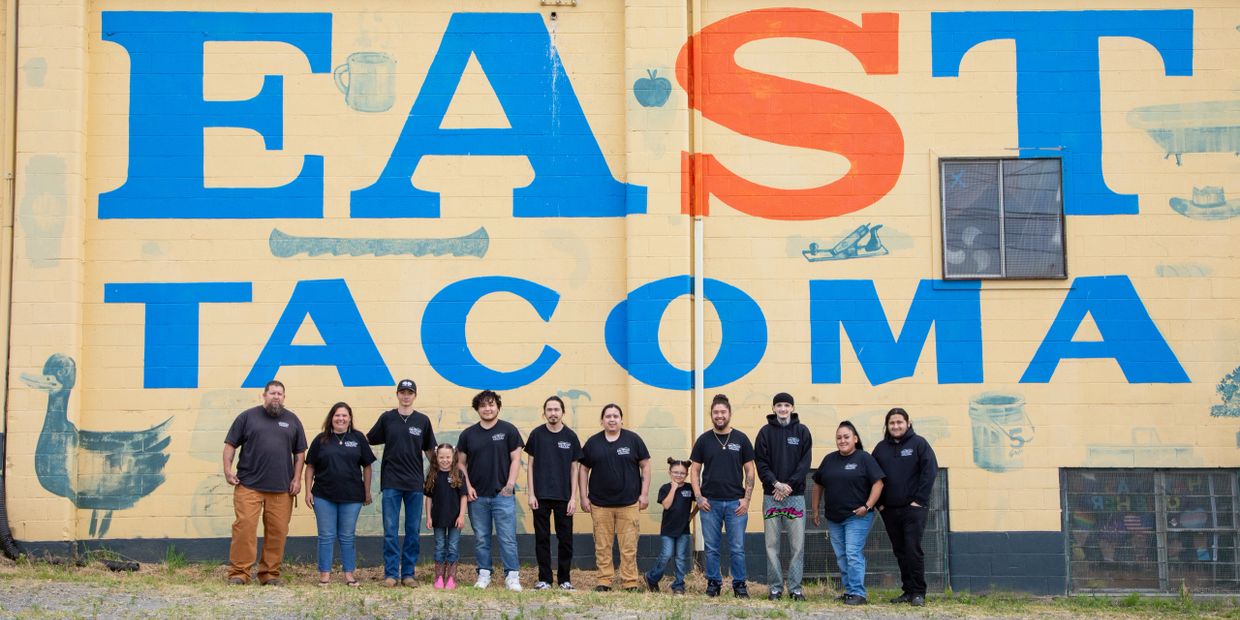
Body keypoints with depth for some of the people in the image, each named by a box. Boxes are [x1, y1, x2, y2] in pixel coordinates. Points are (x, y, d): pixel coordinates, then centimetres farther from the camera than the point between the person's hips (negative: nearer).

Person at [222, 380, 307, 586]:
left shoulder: (292, 420, 13)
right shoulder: (248, 417, 7)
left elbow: (299, 452, 15)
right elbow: (230, 445, 6)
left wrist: (297, 479, 6)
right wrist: (227, 469, -5)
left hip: (281, 488, 2)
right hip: (248, 485, -2)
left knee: (277, 531, 1)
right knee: (244, 527, -8)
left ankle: (270, 573, 11)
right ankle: (239, 572, -3)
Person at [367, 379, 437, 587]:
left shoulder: (423, 420, 6)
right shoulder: (387, 418, 4)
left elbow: (429, 450, 11)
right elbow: (368, 441, 9)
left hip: (415, 483, 1)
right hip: (391, 482, -1)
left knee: (413, 531, 5)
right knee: (390, 531, 0)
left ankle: (408, 573, 13)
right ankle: (391, 573, 6)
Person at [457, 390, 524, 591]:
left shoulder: (508, 430, 1)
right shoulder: (468, 434, 8)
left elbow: (516, 459, -1)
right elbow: (461, 462, 11)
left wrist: (510, 485, -8)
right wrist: (468, 486, 0)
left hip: (503, 494, -3)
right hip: (477, 496, 3)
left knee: (507, 538, -5)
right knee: (481, 538, 8)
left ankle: (512, 576, -1)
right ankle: (484, 574, 16)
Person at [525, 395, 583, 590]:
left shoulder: (570, 436, 2)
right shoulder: (537, 434, 1)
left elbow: (574, 468, 4)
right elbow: (530, 465, 4)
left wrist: (573, 497, -2)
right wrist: (531, 494, -4)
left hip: (564, 497, 0)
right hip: (541, 496, 0)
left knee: (565, 539, 4)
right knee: (542, 539, 4)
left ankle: (564, 579, 13)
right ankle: (544, 579, 11)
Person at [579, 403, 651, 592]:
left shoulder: (633, 440, 3)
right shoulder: (593, 442, 7)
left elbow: (645, 466, 5)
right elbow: (584, 469, 11)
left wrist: (644, 494, 0)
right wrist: (584, 497, 5)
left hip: (629, 503, -1)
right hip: (600, 504, 2)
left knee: (629, 547, -2)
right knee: (602, 546, 4)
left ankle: (630, 582, 5)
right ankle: (604, 581, 12)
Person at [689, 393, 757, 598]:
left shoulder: (741, 439, 4)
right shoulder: (703, 440, 6)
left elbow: (750, 471, 5)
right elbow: (694, 470, 8)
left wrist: (746, 499, -3)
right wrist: (698, 497, -3)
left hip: (735, 502, -1)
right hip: (710, 502, 1)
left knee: (737, 548, 1)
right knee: (711, 548, 5)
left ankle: (739, 584, 11)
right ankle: (713, 583, 15)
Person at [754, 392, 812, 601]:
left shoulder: (802, 431, 6)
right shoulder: (765, 432, 5)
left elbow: (805, 462, 0)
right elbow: (760, 462, 0)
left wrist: (789, 485, -11)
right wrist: (775, 483, -14)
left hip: (796, 494, 0)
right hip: (771, 495, 0)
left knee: (798, 544, -1)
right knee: (772, 544, 2)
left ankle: (795, 587, 6)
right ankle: (775, 587, 9)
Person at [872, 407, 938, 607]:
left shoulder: (918, 443, -1)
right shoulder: (881, 448, 10)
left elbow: (930, 471, -7)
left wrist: (919, 499, -11)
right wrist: (879, 503, 4)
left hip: (913, 508, -4)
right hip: (889, 509, 4)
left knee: (913, 549, -9)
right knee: (900, 552, 7)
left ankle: (918, 593, -3)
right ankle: (908, 590, 14)